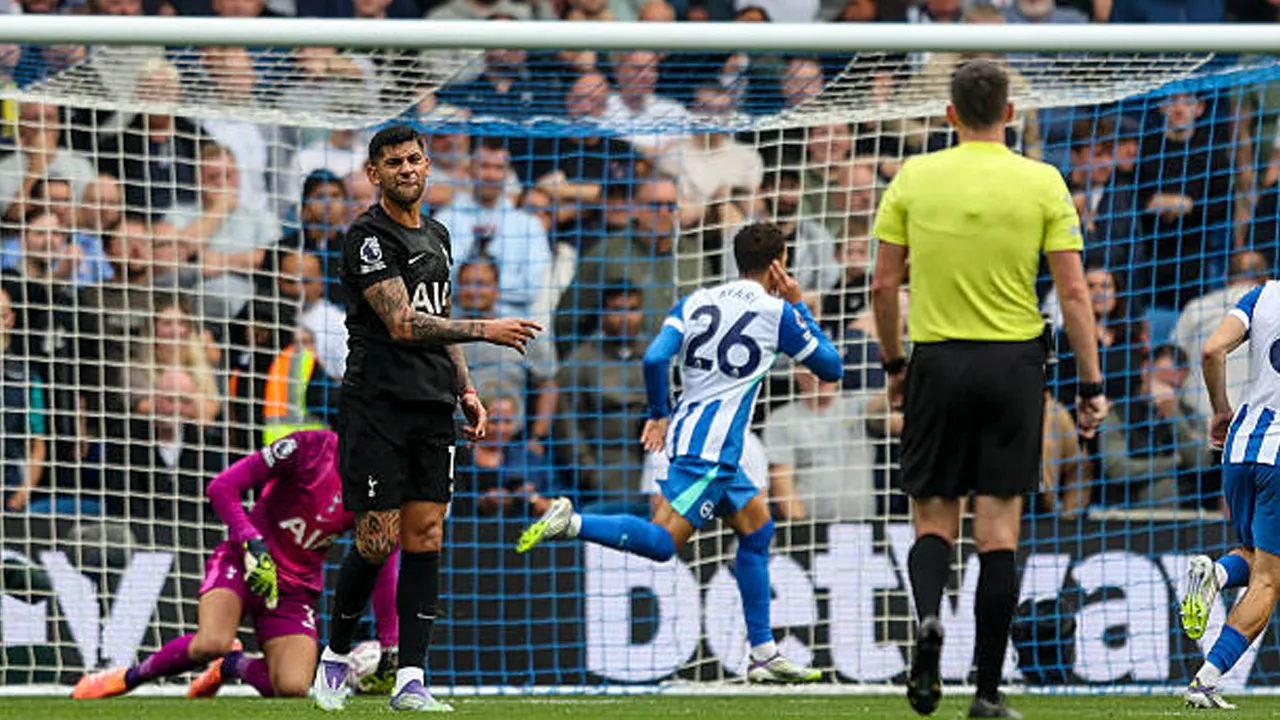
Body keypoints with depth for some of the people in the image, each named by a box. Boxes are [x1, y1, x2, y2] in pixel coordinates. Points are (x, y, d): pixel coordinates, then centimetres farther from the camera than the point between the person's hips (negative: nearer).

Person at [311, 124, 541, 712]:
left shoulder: (436, 238, 18)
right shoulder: (368, 238, -9)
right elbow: (403, 326, -18)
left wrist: (466, 390, 18)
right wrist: (486, 330, -22)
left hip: (432, 410, 7)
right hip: (377, 405, -7)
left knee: (425, 537, 0)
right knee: (378, 542, -7)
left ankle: (410, 680, -2)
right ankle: (335, 657, 14)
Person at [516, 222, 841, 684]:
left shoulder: (696, 302, 12)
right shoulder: (777, 313, -1)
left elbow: (655, 358, 0)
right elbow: (831, 367, 8)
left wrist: (659, 415, 13)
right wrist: (799, 307, 15)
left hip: (685, 433, 8)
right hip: (712, 447, -8)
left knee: (757, 526, 17)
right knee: (662, 541, -14)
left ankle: (763, 654, 17)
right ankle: (572, 523, -31)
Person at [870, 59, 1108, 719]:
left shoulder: (914, 178, -1)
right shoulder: (1042, 182, -3)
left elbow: (884, 285, 1)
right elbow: (1073, 293, -5)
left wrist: (892, 363, 15)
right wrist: (1091, 384, 2)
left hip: (938, 361, 0)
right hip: (1015, 364, 0)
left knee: (934, 518, 10)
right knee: (998, 528, 3)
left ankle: (928, 616, -23)